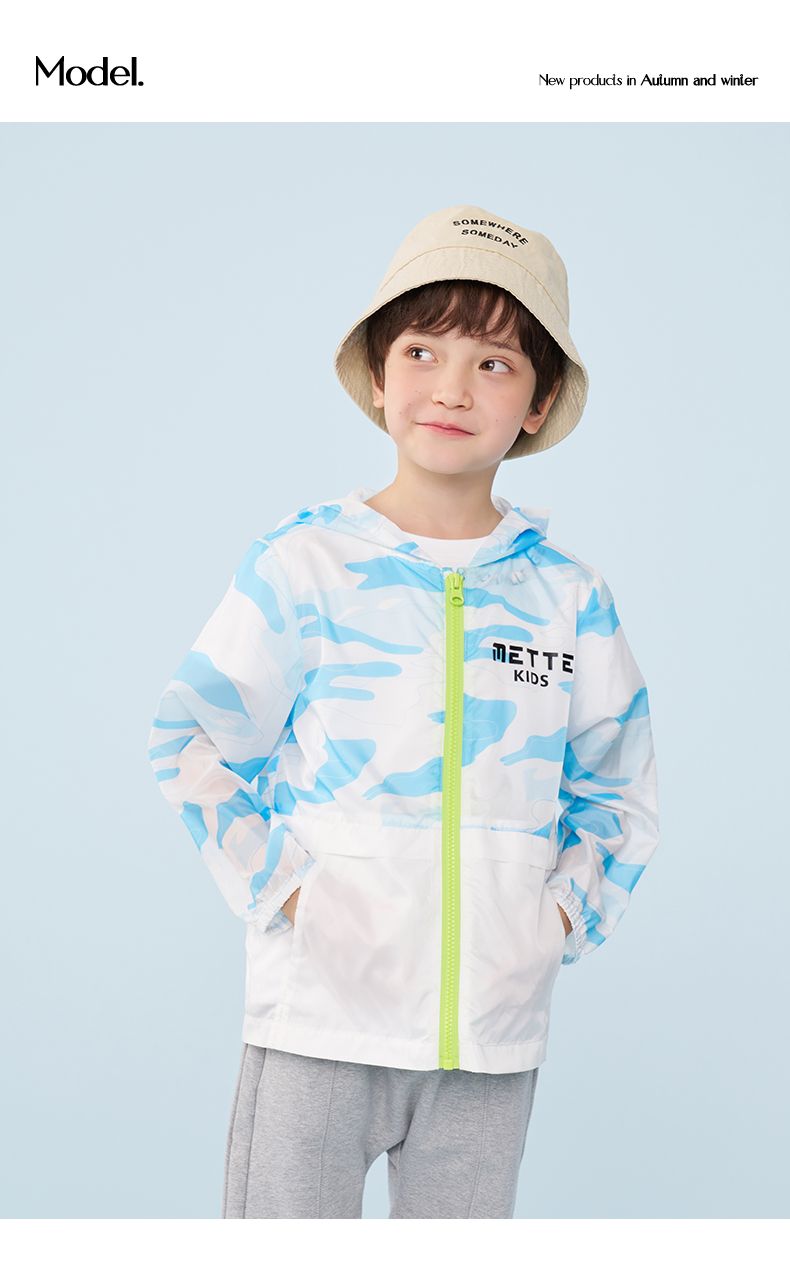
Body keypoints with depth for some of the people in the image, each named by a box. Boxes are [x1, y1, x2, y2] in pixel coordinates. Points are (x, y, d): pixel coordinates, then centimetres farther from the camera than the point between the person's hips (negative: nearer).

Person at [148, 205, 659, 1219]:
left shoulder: (566, 595, 5)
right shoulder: (307, 565, -4)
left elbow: (618, 781, 16)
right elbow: (191, 737, -1)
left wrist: (569, 910, 3)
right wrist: (275, 887, -9)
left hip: (494, 1037, 3)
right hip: (319, 1021, -3)